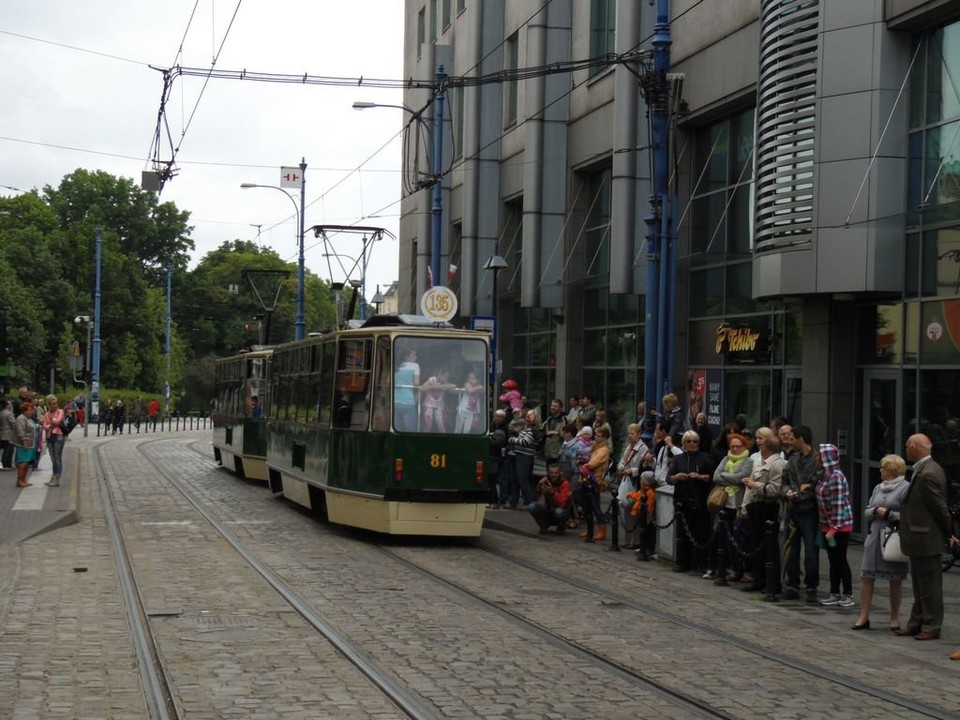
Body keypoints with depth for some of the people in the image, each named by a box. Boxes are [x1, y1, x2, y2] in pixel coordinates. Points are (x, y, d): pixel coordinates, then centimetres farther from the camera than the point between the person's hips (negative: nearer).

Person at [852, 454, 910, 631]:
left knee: (895, 580, 4)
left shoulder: (905, 488, -6)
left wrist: (888, 514, -15)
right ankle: (863, 616, 5)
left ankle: (894, 618, 15)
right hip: (875, 536, 6)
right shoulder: (878, 488, 15)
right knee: (866, 576, 1)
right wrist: (876, 511, -5)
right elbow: (867, 513, 15)